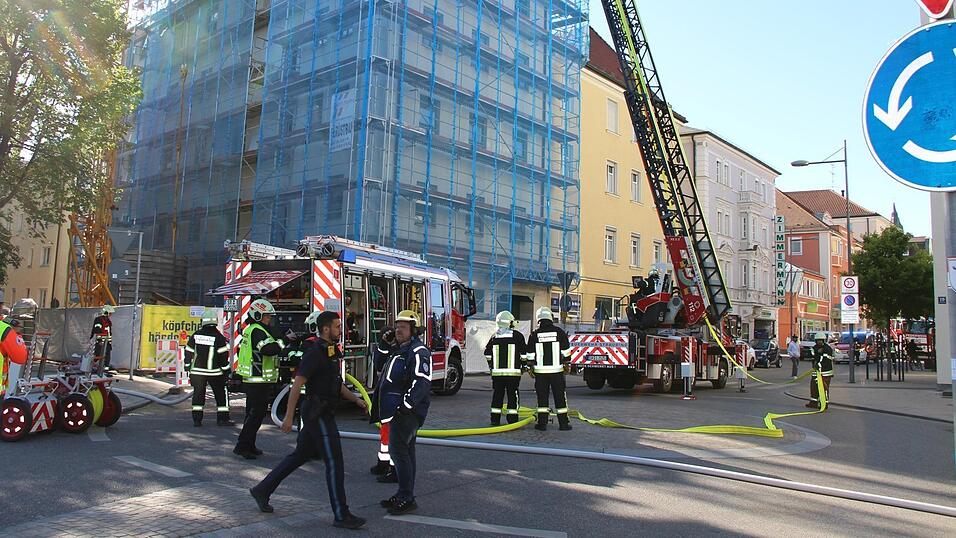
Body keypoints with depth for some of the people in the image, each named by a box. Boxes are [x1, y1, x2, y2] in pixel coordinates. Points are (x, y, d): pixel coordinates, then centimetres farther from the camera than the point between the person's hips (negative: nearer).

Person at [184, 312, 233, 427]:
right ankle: (222, 418, 6)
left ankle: (197, 419, 9)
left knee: (198, 394, 11)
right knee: (221, 394, 7)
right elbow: (223, 355, -8)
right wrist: (226, 370, 0)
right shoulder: (218, 337, -9)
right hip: (214, 372, -3)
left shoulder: (195, 336, 1)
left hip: (197, 371, 3)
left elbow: (189, 353, 6)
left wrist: (188, 367, 17)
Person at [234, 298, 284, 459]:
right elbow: (268, 349, -31)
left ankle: (249, 446, 24)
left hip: (250, 380, 11)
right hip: (259, 381, -11)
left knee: (252, 414, 16)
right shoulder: (257, 331, -16)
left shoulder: (249, 330, 18)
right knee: (256, 415, -6)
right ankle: (241, 446, -4)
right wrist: (285, 341, -21)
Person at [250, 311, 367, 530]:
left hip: (323, 414, 10)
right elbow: (297, 385, -19)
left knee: (300, 456, 18)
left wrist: (356, 399, 12)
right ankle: (341, 515, 0)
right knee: (334, 462, -6)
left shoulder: (332, 352, 13)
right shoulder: (315, 353, -16)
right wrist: (289, 417, -21)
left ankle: (262, 490, 30)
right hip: (317, 415, -10)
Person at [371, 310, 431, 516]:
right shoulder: (397, 349, 16)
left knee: (398, 449, -12)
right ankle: (404, 494, 22)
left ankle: (407, 499, -8)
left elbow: (422, 382, -24)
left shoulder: (418, 352, -15)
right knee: (405, 450, 14)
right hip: (397, 410, 10)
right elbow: (379, 359, 28)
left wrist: (406, 404, -26)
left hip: (407, 411, -10)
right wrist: (384, 343, 11)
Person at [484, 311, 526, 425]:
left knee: (497, 395, 10)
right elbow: (523, 353, -2)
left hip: (497, 371, 3)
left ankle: (495, 419, 11)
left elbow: (487, 353, 10)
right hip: (513, 371, -3)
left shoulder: (495, 336, 6)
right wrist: (523, 366, 11)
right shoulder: (517, 336, -4)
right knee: (512, 395, 3)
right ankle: (512, 419, 3)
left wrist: (491, 365, 22)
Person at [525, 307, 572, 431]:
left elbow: (530, 355, 0)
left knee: (542, 397, 6)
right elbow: (566, 351, 2)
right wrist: (566, 364, 15)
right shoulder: (559, 332, -2)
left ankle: (542, 423, 6)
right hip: (557, 370, 0)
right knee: (560, 396, 6)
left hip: (540, 371, 0)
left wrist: (531, 367, 14)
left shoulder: (534, 335, -3)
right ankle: (563, 423, 9)